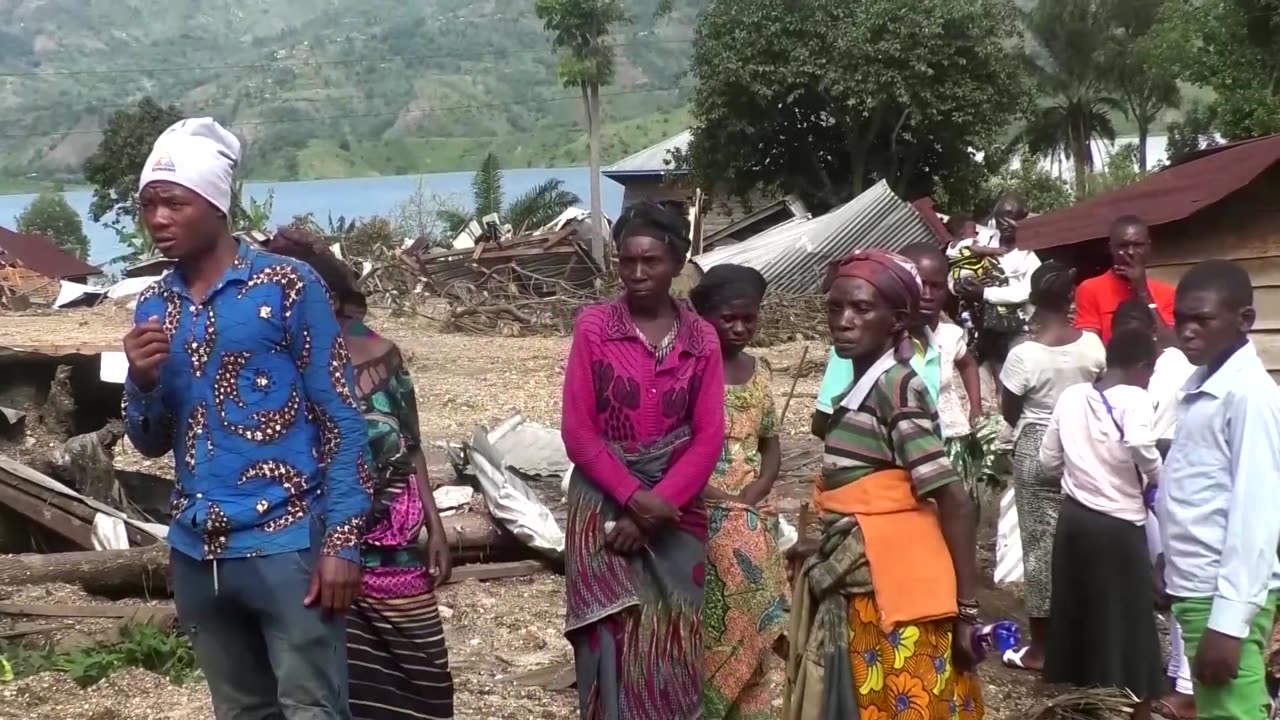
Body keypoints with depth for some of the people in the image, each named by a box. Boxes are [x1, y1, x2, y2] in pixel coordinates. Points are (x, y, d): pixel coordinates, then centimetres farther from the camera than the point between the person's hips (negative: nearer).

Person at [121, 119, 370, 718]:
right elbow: (151, 444, 14)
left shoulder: (288, 286, -6)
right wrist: (141, 382, -7)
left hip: (284, 545, -5)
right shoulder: (152, 308, 9)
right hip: (196, 555, 5)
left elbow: (340, 420, -6)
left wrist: (342, 541, -13)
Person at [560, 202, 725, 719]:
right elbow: (577, 431, -5)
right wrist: (633, 497, -16)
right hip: (605, 506, -2)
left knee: (672, 647, 3)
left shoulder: (701, 340, 3)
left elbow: (708, 438, -1)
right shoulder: (593, 327, -2)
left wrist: (657, 506, -13)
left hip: (676, 512, 2)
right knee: (613, 644, -4)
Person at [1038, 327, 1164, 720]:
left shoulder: (1070, 396, 5)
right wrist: (1157, 479, -11)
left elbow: (1049, 461, 9)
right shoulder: (1134, 398, -11)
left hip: (1073, 516, 6)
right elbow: (1141, 449, -30)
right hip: (1117, 524, -5)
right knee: (1129, 617, 5)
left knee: (1076, 610, 16)